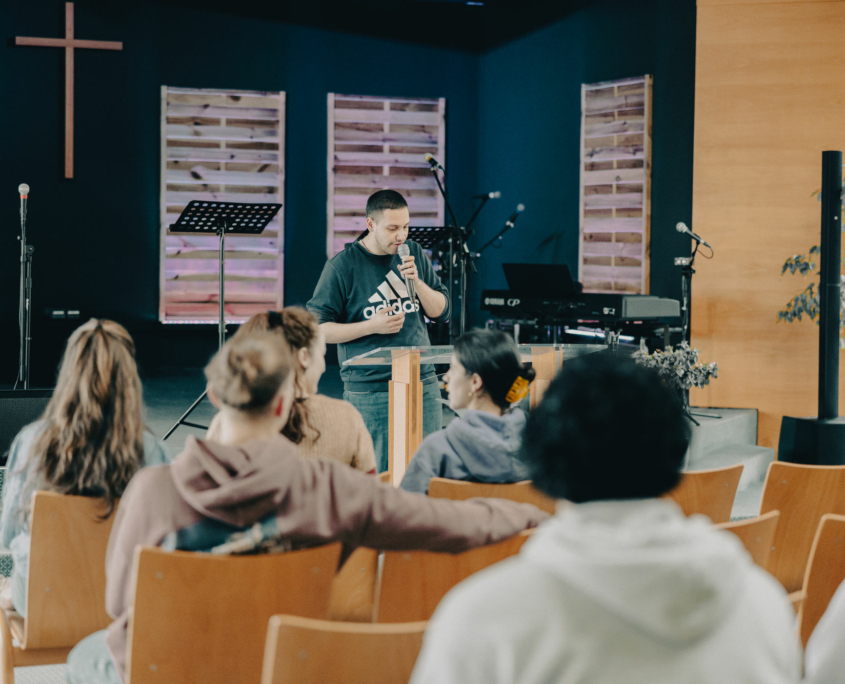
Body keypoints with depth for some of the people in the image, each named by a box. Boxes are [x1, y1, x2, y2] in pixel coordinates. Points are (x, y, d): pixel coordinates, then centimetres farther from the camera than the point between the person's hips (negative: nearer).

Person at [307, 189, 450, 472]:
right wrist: (372, 326, -15)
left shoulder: (414, 254, 10)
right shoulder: (342, 266, -4)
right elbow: (319, 329, -4)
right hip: (368, 392, -4)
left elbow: (441, 311, 11)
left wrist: (417, 281, -7)